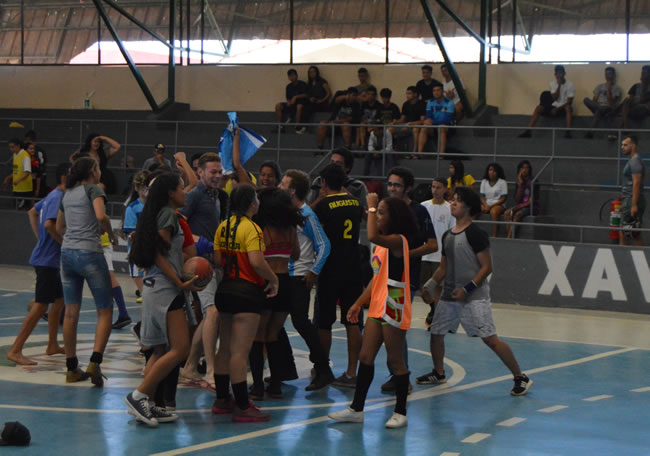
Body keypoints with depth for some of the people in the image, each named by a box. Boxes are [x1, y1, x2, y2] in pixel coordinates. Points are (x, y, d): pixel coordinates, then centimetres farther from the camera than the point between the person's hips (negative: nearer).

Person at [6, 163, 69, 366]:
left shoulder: (52, 196, 13)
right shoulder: (59, 198, -17)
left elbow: (32, 212, 26)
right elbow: (49, 224, -30)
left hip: (48, 258, 10)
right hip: (48, 260, -10)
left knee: (59, 300, 18)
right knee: (41, 306, -9)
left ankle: (52, 345, 26)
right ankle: (15, 351, -7)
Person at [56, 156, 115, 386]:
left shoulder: (68, 194, 15)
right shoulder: (93, 189, -4)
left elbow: (59, 228, 23)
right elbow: (101, 216, -21)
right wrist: (111, 233, -4)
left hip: (67, 253, 6)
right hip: (89, 253, -6)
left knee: (71, 312, 9)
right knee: (105, 311, 1)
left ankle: (72, 368, 12)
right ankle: (95, 362, -14)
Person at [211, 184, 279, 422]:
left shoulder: (223, 226, 7)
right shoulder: (251, 228, -15)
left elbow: (217, 258, 9)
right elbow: (256, 261, -23)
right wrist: (274, 280, -10)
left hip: (226, 290, 8)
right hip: (247, 293, -8)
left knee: (225, 348, 16)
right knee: (240, 352, -7)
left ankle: (222, 399, 25)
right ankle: (242, 407, -4)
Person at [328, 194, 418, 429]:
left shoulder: (398, 240, -14)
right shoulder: (383, 243, 16)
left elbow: (372, 236, -35)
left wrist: (372, 206, -23)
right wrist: (359, 303, 17)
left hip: (393, 308, -9)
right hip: (377, 306, 9)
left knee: (395, 360, -1)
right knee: (365, 356, 9)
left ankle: (400, 413, 9)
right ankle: (357, 409, 14)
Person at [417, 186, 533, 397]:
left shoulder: (475, 234, -11)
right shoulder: (447, 236, 13)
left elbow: (487, 267, -13)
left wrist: (467, 289, -19)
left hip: (474, 297, -8)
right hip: (450, 296, 8)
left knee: (490, 339, -12)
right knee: (435, 332, 11)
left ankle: (520, 378, -4)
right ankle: (438, 374, 32)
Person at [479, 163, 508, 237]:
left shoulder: (502, 182, 2)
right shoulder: (484, 182, 15)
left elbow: (504, 198, -4)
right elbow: (482, 196, 11)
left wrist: (491, 206, -14)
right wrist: (486, 205, -11)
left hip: (498, 204, -4)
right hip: (486, 204, 4)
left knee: (493, 211, -39)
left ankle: (494, 236, -43)